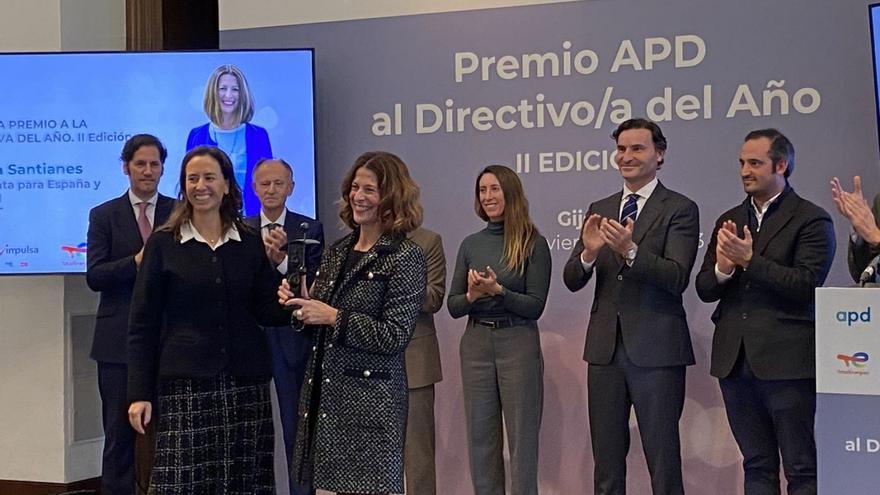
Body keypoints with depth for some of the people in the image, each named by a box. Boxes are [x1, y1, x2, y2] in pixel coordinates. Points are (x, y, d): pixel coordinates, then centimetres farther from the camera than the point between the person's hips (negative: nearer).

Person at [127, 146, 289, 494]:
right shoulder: (163, 244, 3)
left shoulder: (252, 243, 8)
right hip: (185, 385, -2)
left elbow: (267, 313, 8)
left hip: (246, 384, 2)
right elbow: (143, 325, 2)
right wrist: (140, 394, -4)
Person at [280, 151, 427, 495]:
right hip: (323, 390, 6)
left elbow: (395, 336, -14)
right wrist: (297, 303, -2)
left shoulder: (404, 256, -8)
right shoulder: (337, 250, 11)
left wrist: (334, 317, -17)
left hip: (371, 399, -6)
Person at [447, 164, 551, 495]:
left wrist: (497, 290, -22)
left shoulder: (533, 243, -5)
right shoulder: (471, 244, 8)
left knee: (522, 436, 2)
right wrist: (472, 295, -13)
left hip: (518, 345, -4)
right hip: (476, 345, 4)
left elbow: (535, 306, -9)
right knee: (480, 436, 9)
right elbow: (453, 306, 8)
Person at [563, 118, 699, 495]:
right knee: (606, 461, 12)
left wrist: (631, 251, -30)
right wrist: (589, 252, -15)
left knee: (663, 459, 1)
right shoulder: (600, 209, 12)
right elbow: (572, 280, 6)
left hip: (656, 350, -5)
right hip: (605, 347, 5)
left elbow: (677, 278, -16)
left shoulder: (680, 209, -4)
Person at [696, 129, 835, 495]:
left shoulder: (812, 220, -4)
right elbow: (704, 289, 10)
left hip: (787, 362, -6)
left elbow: (806, 285, -15)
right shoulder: (729, 221, 14)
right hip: (735, 360, 6)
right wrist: (722, 268, -11)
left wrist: (749, 260, -19)